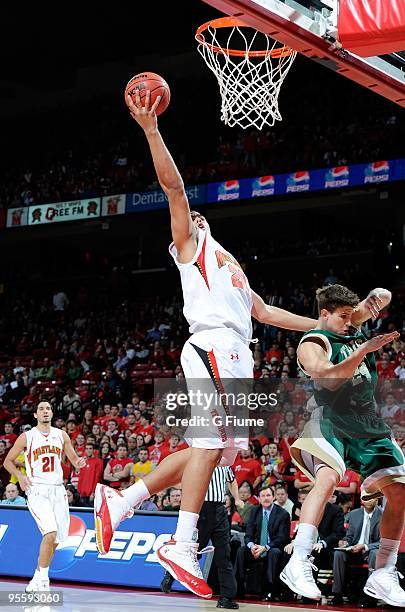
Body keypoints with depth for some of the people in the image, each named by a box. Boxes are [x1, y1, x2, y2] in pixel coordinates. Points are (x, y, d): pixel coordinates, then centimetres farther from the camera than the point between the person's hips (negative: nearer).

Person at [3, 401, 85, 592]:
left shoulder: (61, 435, 9)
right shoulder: (27, 437, 1)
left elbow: (74, 460, 14)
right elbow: (8, 461, 8)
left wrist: (79, 463, -10)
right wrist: (20, 476, -10)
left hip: (58, 490, 4)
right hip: (37, 491, -4)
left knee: (55, 540, 6)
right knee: (50, 533, -22)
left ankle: (38, 578, 26)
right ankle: (43, 578, -9)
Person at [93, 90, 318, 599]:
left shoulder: (228, 265, 33)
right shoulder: (190, 244, 10)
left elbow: (265, 312, 35)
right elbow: (172, 185, -3)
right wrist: (150, 130, -11)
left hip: (235, 355, 9)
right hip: (213, 346, -9)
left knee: (216, 448, 5)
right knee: (210, 442, -16)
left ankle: (121, 502, 6)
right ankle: (182, 547, -17)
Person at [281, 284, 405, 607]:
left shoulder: (351, 324, 11)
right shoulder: (312, 344, -9)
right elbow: (330, 379, -26)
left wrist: (377, 296, -2)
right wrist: (365, 349, -29)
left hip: (369, 424, 8)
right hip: (333, 421, -8)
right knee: (328, 477, -34)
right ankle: (298, 565, -35)